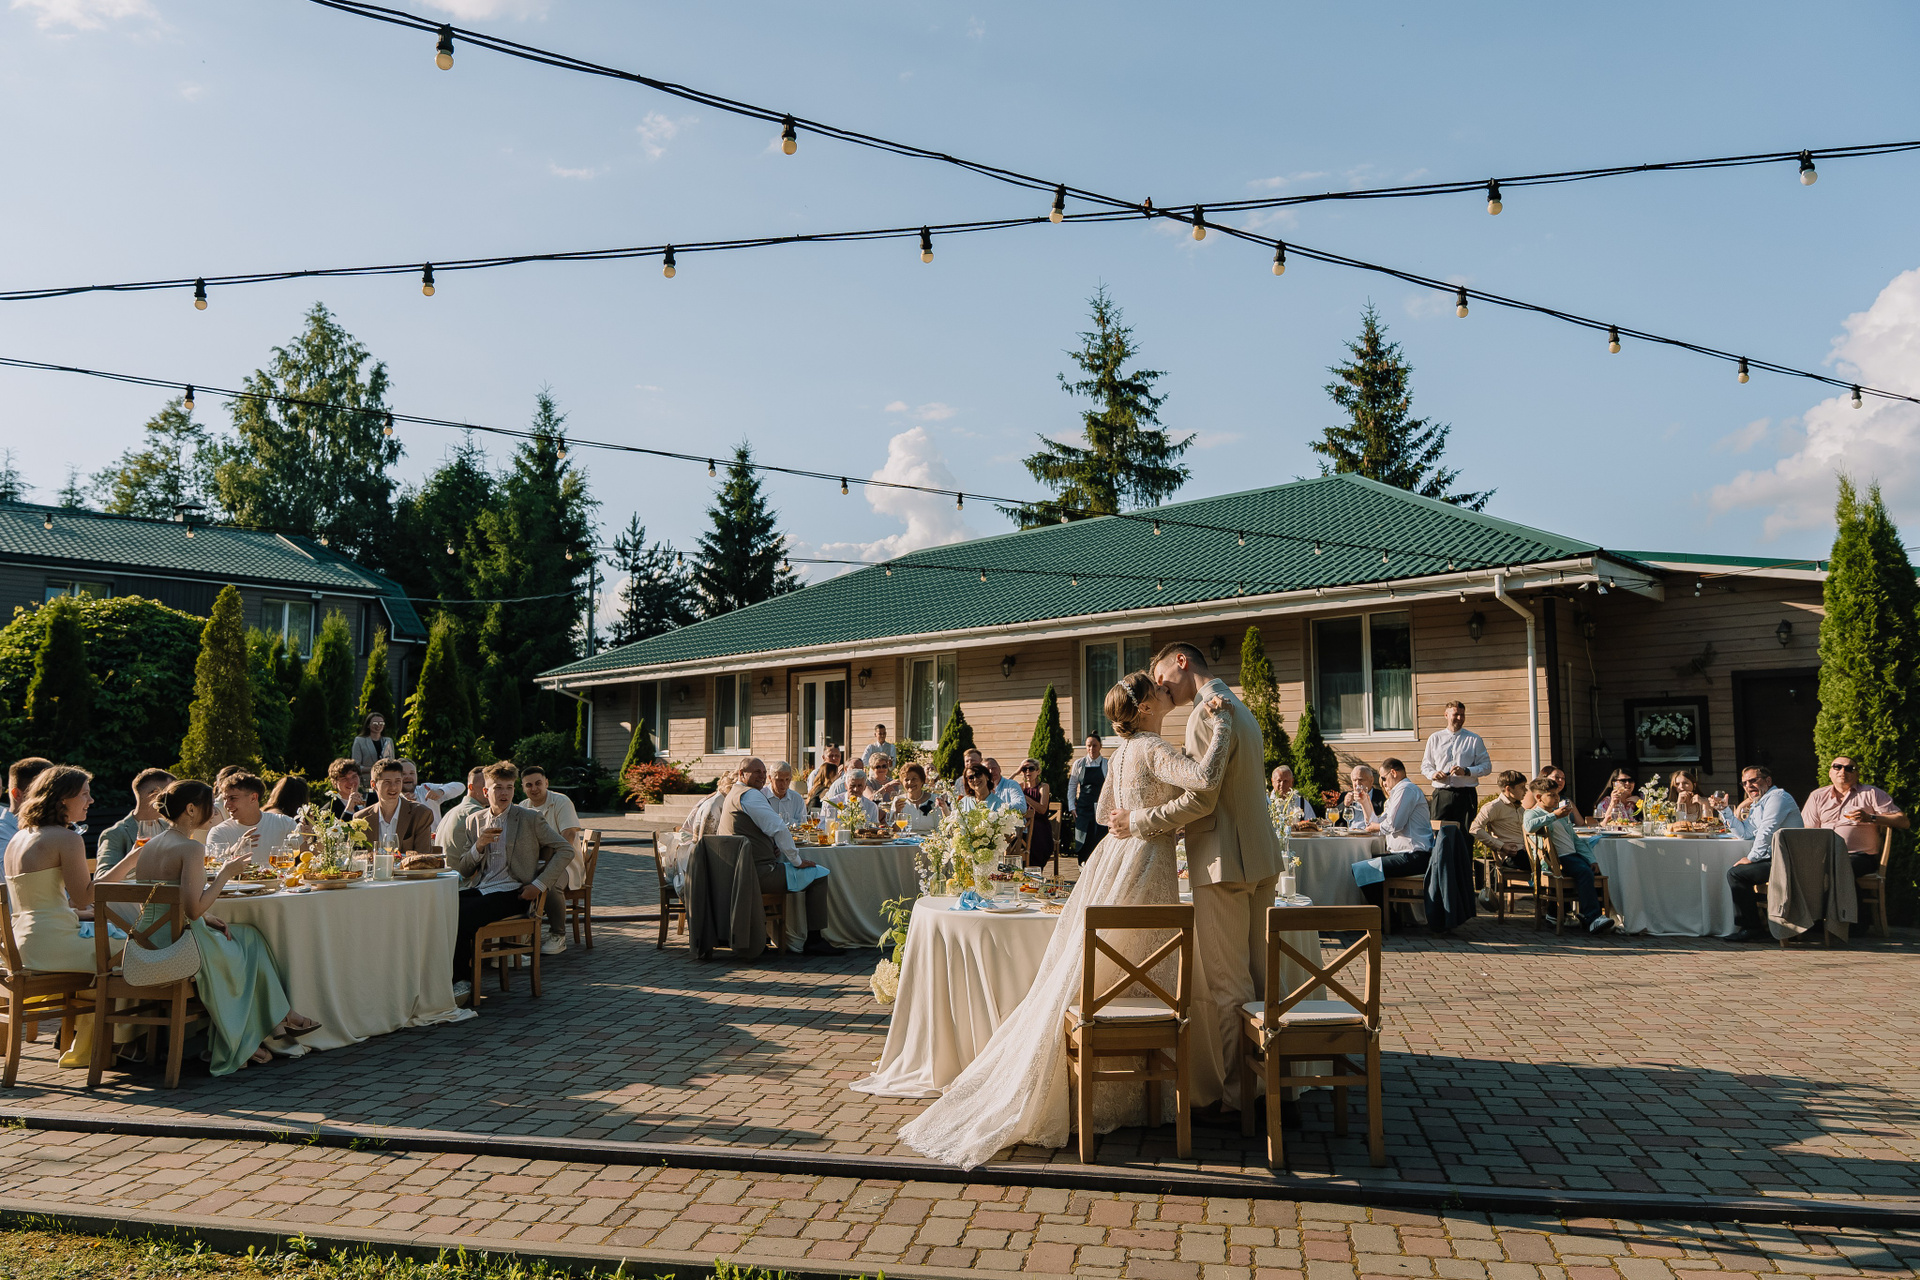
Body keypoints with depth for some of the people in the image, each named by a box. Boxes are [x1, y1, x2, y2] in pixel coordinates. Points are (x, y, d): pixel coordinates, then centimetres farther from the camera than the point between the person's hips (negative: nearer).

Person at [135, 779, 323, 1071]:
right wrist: (225, 873, -12)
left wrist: (204, 919, 12)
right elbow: (194, 908, -23)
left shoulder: (148, 847, 11)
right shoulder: (191, 848, -17)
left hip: (148, 946, 9)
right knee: (250, 939, 14)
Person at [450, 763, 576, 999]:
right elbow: (464, 869, 14)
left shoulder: (530, 819, 1)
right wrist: (479, 846, -7)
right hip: (479, 888, 5)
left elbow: (565, 850, -2)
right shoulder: (474, 820, 15)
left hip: (512, 891, -5)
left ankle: (462, 980, -12)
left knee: (462, 914, -29)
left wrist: (539, 885, -9)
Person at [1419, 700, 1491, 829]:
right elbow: (1425, 765, 18)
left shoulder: (1475, 739, 8)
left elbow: (1487, 766, 4)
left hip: (1466, 794, -1)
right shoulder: (1434, 739, 14)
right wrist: (1433, 774, -5)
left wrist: (1466, 771, -12)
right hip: (1441, 793, 1)